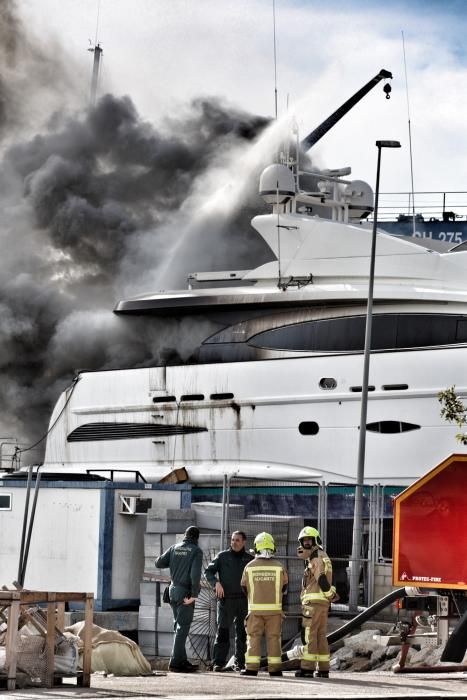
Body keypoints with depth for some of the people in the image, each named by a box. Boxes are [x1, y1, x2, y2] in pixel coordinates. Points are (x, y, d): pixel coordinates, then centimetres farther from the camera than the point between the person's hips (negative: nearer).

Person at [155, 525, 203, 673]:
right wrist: (194, 594, -17)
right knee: (182, 628, -4)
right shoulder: (196, 551, -8)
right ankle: (175, 662, -8)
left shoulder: (174, 548, 8)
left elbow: (159, 563, 6)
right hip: (185, 593, -6)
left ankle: (182, 660, 17)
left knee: (179, 627, 15)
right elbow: (195, 573, -19)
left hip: (173, 590, 6)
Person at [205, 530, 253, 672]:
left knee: (242, 632, 4)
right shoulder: (223, 556, 6)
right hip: (226, 599, -2)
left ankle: (240, 662, 11)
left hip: (244, 600, 2)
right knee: (223, 630, -8)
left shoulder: (249, 559, 10)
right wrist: (216, 582, -15)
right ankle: (219, 662, -7)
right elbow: (208, 571, 3)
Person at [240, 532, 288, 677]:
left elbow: (244, 587, 8)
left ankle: (251, 667, 0)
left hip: (255, 609, 0)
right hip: (274, 608, 0)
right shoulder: (279, 567, -3)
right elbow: (284, 587, 9)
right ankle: (274, 668, 6)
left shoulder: (250, 567, -4)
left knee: (253, 638, 5)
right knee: (273, 638, 6)